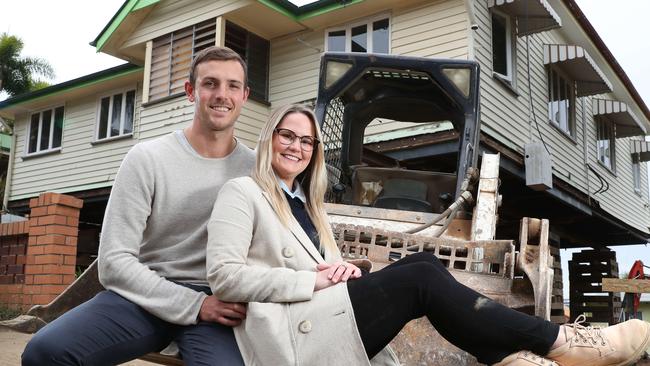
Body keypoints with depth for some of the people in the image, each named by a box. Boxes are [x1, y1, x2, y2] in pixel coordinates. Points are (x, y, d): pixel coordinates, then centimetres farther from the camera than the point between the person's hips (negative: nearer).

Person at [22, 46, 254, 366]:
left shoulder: (256, 169, 3)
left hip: (215, 301, 0)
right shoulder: (147, 159, -2)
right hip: (145, 295, 1)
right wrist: (195, 304, -15)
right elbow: (114, 261, -6)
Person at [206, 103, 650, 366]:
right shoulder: (242, 192, 1)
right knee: (422, 279, -18)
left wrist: (342, 270, -3)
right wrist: (311, 281, -15)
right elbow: (224, 276, -11)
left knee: (422, 264, -11)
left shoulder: (306, 204, 25)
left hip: (320, 317, 8)